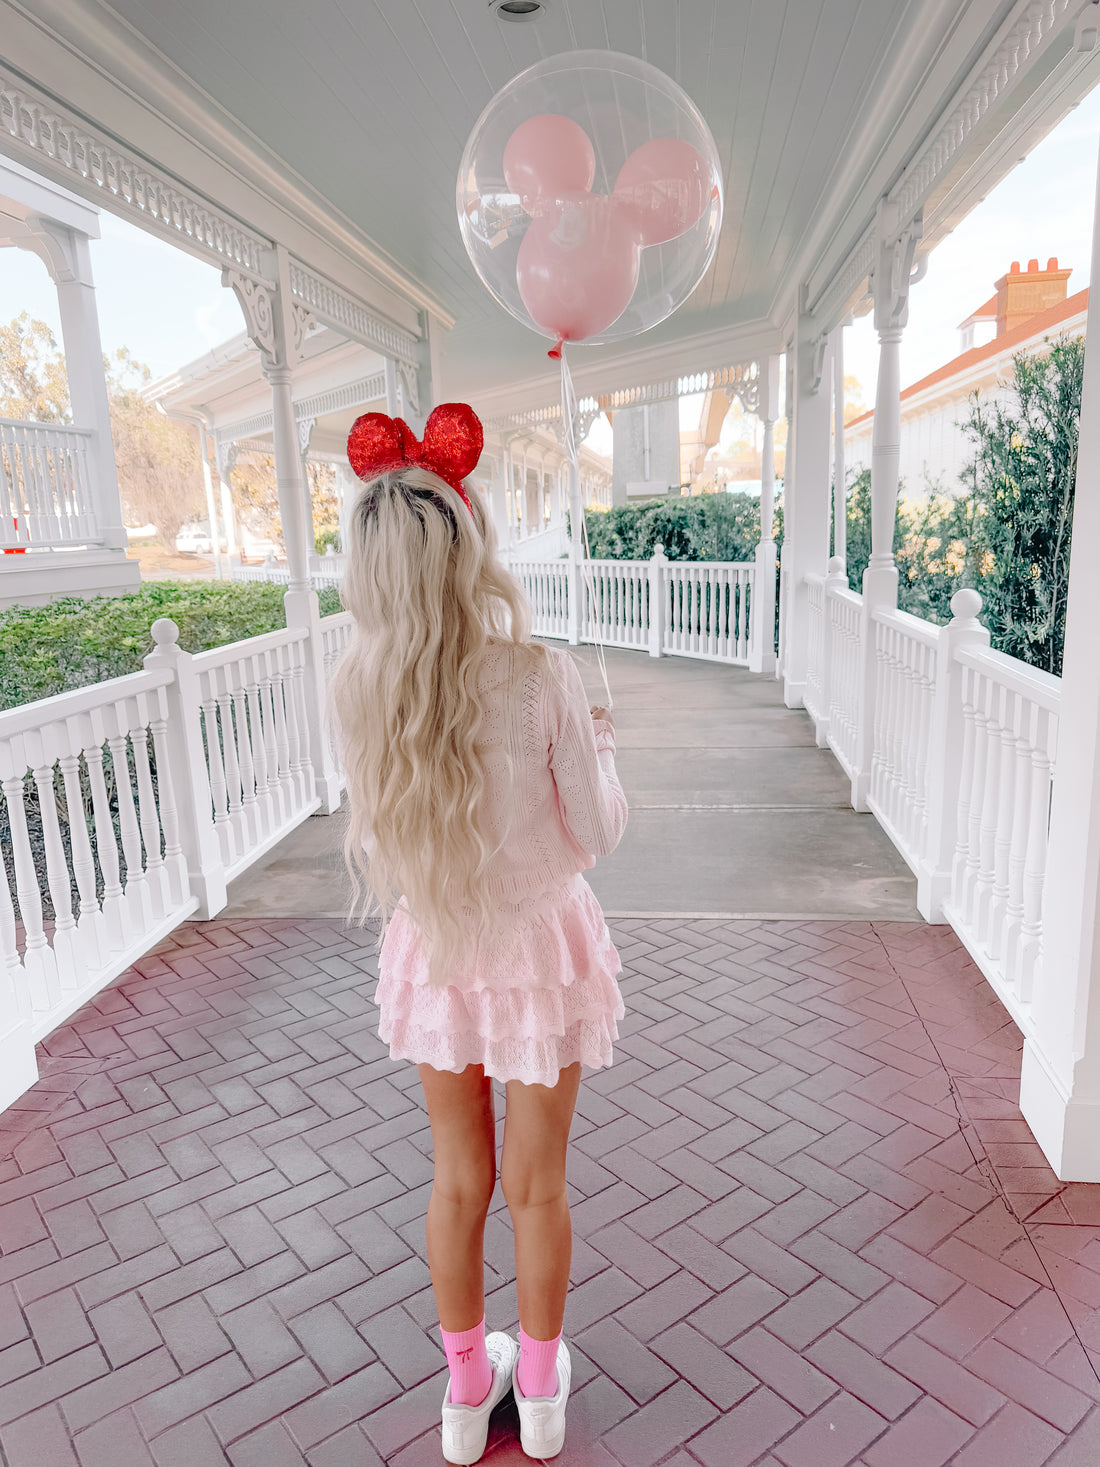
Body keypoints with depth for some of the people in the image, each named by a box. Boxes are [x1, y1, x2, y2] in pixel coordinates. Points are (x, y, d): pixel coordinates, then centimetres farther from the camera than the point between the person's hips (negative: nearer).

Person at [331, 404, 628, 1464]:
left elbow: (382, 831, 0)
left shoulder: (356, 686, -14)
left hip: (435, 952, 3)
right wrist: (597, 744, 4)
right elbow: (595, 837, -14)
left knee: (459, 1181, 24)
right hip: (538, 947, -2)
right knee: (536, 1187, 20)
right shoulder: (538, 676, -25)